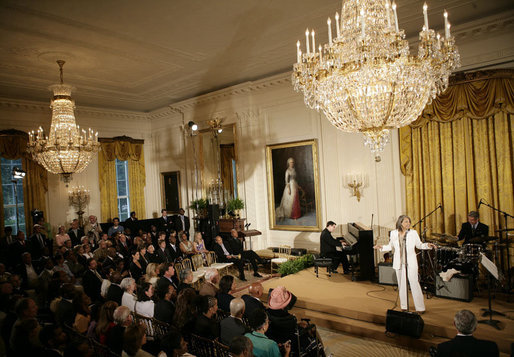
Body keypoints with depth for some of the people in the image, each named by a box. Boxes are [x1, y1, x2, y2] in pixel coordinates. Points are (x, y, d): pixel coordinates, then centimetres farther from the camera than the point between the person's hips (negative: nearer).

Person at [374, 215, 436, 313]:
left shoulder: (413, 233, -2)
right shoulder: (393, 233, 2)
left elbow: (419, 245, 5)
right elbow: (391, 247, 10)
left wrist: (428, 245, -13)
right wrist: (381, 247, -5)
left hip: (411, 263, -2)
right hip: (399, 263, 2)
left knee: (414, 284, -5)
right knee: (402, 285, 9)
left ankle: (420, 307, 5)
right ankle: (404, 306, 22)